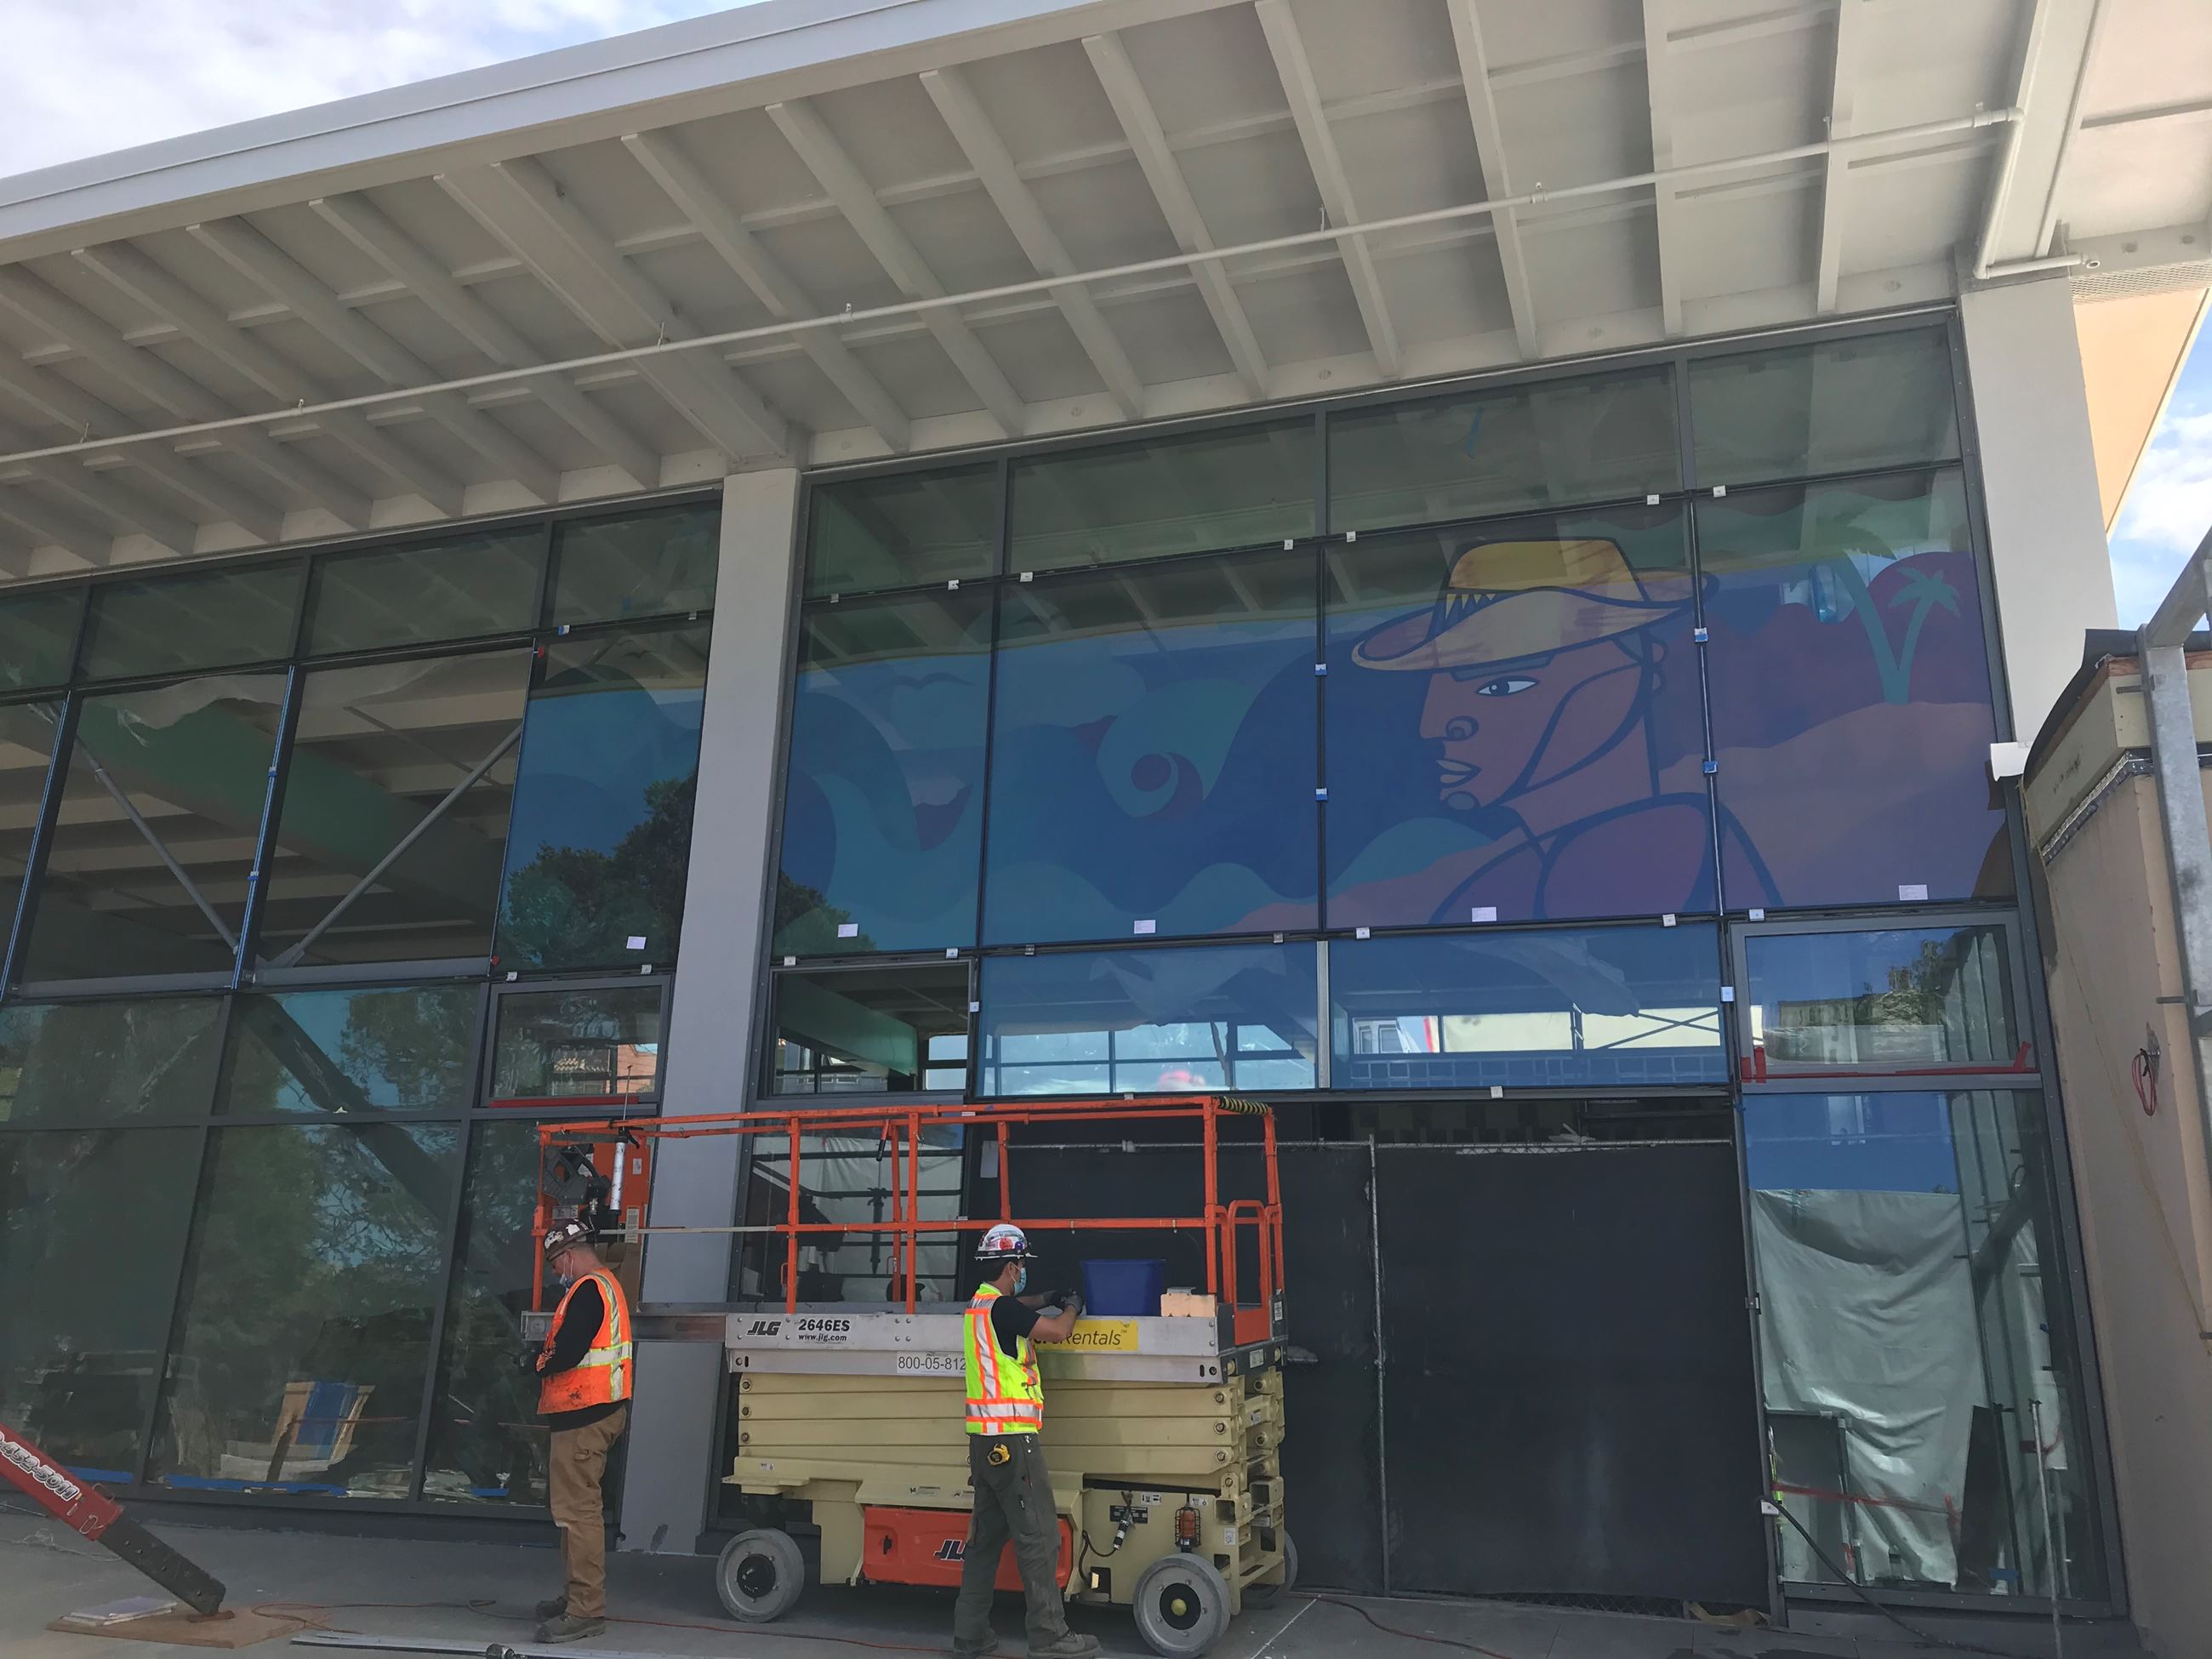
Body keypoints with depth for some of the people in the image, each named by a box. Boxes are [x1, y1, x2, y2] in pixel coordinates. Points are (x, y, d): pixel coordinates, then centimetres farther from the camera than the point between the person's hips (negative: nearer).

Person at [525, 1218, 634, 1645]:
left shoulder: (587, 1290, -16)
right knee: (579, 1507, 19)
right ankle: (578, 1594, 29)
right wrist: (543, 1357, 6)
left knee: (578, 1510, -8)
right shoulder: (606, 1285, 18)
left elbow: (566, 1355, -23)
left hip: (583, 1417, -11)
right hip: (597, 1412, 11)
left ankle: (586, 1610, -6)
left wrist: (537, 1362, -5)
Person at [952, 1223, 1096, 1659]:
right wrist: (1072, 1308, 8)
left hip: (985, 1439, 10)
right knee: (1038, 1536, -5)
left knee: (987, 1534, 14)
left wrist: (1049, 1300, 28)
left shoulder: (979, 1305, 14)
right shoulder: (1002, 1308, -16)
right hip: (1011, 1438, -10)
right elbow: (1057, 1331, -11)